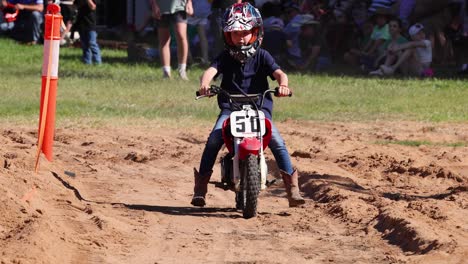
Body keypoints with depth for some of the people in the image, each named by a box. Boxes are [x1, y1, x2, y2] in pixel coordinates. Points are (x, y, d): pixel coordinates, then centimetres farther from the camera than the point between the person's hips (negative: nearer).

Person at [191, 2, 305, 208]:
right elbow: (211, 70, -11)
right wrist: (205, 83, -35)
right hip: (230, 108, 1)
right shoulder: (226, 57, 6)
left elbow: (278, 72, -10)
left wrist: (283, 84, -34)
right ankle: (200, 187, -12)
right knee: (214, 139, -22)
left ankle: (292, 186, -12)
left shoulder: (262, 56, 5)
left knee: (276, 141, -21)